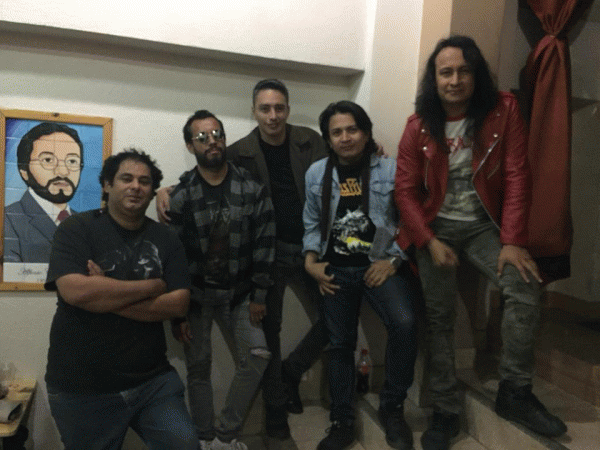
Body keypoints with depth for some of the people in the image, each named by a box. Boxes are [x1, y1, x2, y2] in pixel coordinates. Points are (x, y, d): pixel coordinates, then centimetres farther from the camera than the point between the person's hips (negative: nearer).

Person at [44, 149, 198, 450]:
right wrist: (152, 286, -14)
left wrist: (105, 297, -16)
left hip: (153, 381, 3)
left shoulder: (166, 239, 2)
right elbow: (76, 291, -23)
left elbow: (178, 304, -7)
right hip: (81, 390, -2)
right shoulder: (76, 229, -6)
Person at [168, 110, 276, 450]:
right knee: (198, 367, 5)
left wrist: (259, 296, -7)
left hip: (239, 292, 1)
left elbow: (264, 245, -4)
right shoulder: (181, 196, -8)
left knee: (258, 354, -10)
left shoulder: (253, 189, -5)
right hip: (196, 293, -1)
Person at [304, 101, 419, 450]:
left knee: (404, 323, -25)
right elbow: (312, 224, 10)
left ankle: (392, 408, 0)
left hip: (380, 264, -2)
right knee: (341, 344, 9)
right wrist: (311, 262, -1)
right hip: (336, 269, 3)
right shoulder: (317, 173, 6)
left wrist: (393, 260, -10)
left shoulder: (390, 170, -2)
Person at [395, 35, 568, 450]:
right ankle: (445, 412, 15)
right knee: (439, 318, -1)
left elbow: (517, 177, -8)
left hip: (485, 226, 1)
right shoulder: (419, 127, -3)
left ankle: (515, 393, 2)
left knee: (525, 288, -20)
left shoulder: (503, 110, -5)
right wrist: (431, 242, -14)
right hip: (436, 229, 0)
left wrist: (513, 241, -14)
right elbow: (406, 191, -3)